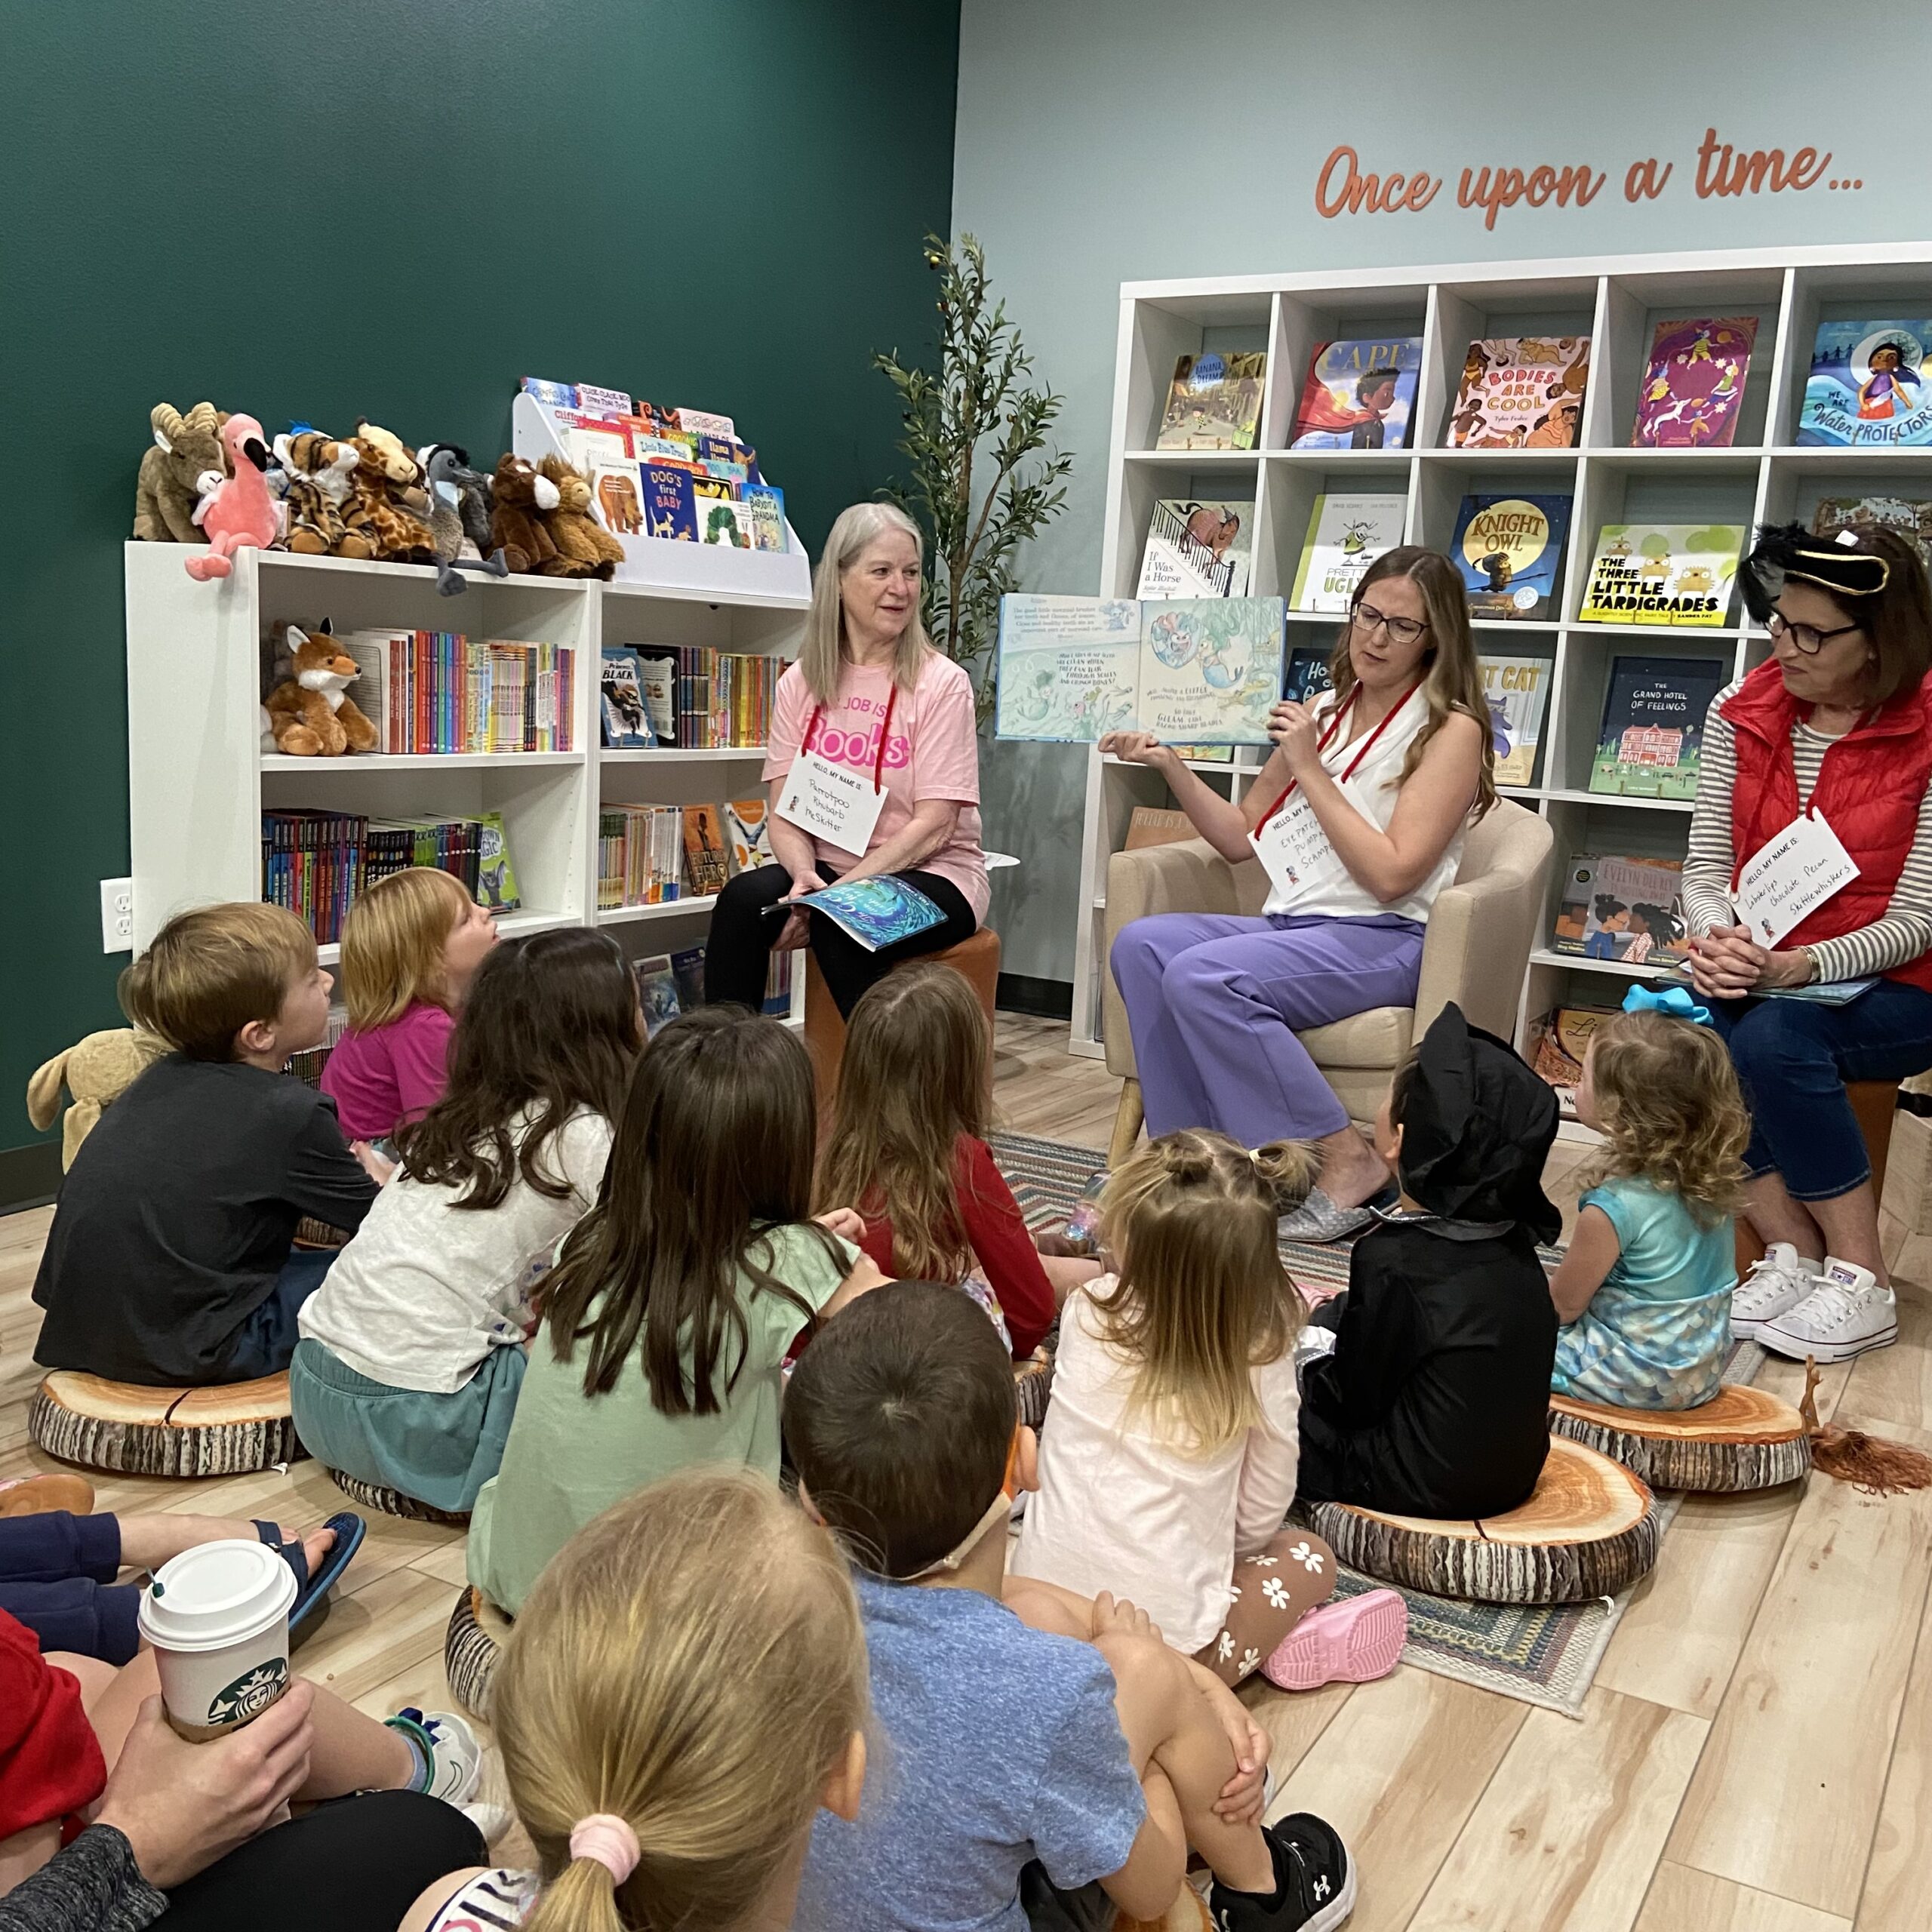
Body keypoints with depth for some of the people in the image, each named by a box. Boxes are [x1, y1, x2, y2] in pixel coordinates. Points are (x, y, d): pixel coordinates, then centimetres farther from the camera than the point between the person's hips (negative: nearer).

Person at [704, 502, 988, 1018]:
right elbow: (785, 812, 3)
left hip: (930, 876, -4)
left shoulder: (941, 683, -6)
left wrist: (837, 894, -20)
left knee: (842, 927, -33)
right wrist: (805, 875, -19)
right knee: (743, 898, -25)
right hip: (826, 869, 4)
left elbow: (932, 826, -12)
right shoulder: (801, 684, 6)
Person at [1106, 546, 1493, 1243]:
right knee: (1141, 944, -19)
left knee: (1202, 975, -29)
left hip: (1384, 943, -7)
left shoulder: (1450, 731, -4)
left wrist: (1309, 769, -13)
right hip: (1290, 926, 7)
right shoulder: (1322, 713, 17)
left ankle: (1346, 1161, -19)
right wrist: (1170, 764, 5)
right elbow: (1240, 838, 18)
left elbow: (1391, 874, -14)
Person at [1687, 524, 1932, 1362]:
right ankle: (1792, 1254, -15)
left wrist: (1793, 968, -29)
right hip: (1752, 974, 4)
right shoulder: (1743, 713, 1)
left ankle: (1860, 1286, -16)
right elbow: (1705, 868, 1)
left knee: (1773, 1037, -33)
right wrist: (1715, 938, -22)